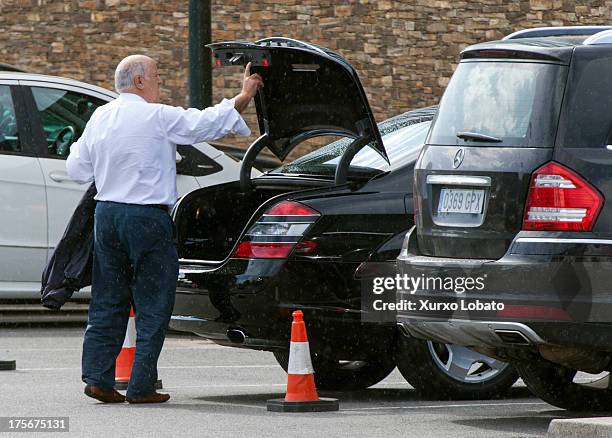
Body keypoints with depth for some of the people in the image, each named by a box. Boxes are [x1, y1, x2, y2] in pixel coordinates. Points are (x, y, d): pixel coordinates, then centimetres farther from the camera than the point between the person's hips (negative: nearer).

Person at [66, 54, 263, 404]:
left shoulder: (100, 118, 8)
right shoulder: (157, 117, -11)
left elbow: (78, 169, 14)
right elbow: (208, 123, -10)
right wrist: (245, 96, 1)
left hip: (107, 214, 7)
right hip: (147, 218, -7)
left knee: (108, 303, 12)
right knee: (153, 306, 1)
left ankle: (97, 378, 9)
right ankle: (141, 386, -1)